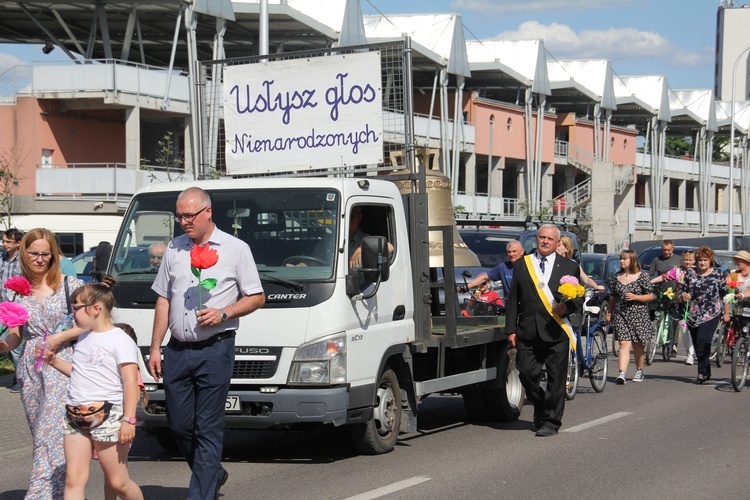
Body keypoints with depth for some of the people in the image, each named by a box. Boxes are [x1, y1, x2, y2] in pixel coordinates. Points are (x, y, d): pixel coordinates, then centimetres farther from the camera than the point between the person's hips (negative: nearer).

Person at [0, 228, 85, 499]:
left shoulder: (70, 285, -1)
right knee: (41, 435, 7)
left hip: (62, 367, -4)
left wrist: (59, 338, -11)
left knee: (51, 434, -13)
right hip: (31, 369, 5)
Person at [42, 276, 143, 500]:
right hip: (76, 415, 7)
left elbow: (130, 382, -14)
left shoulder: (120, 340, -9)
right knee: (74, 479, 0)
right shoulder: (84, 338, 16)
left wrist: (128, 420, -19)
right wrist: (55, 361, 15)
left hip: (107, 416, -7)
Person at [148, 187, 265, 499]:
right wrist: (155, 348, 10)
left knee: (208, 428, -4)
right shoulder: (174, 249, 13)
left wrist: (223, 314, -14)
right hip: (177, 351, 5)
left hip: (214, 350, -5)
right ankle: (213, 474, 29)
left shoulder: (236, 249, 1)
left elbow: (257, 297, 2)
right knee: (179, 424, 7)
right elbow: (163, 301, 15)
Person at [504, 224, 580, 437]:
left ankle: (551, 421, 9)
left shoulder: (569, 267, 8)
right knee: (527, 374, -2)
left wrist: (567, 307, -12)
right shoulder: (521, 265, 12)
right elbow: (512, 300, 10)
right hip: (528, 331, 2)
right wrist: (511, 329, 3)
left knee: (555, 379, -1)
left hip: (556, 331, -1)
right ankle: (541, 410, 22)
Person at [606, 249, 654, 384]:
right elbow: (613, 297, 17)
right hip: (621, 314, 2)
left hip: (638, 314, -2)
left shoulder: (641, 276, -3)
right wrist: (609, 312, 12)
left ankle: (639, 371, 27)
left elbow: (650, 296, -2)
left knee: (637, 344, 8)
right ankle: (622, 373, -19)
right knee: (624, 343, -9)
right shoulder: (617, 277, 9)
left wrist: (635, 297, -15)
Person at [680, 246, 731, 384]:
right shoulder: (691, 274, 8)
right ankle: (706, 372, 15)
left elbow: (726, 295, 4)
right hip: (693, 315, 4)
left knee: (703, 342, -17)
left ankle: (702, 372, -12)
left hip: (711, 315, -4)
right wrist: (684, 295, -9)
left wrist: (726, 313, 4)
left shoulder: (718, 275, 0)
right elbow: (684, 290, 15)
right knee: (697, 345, 5)